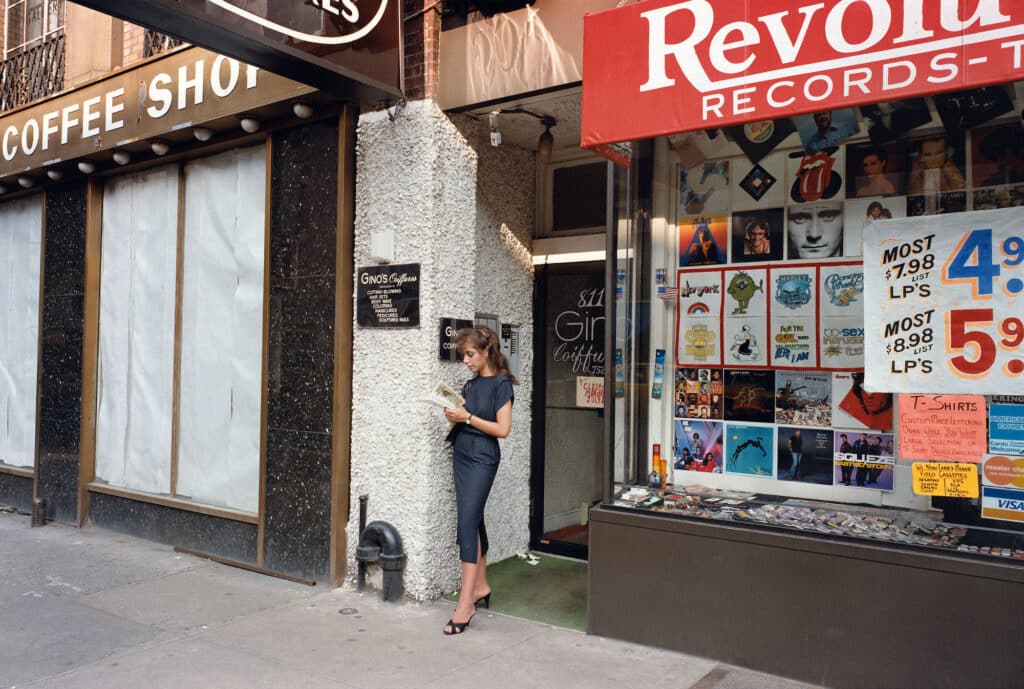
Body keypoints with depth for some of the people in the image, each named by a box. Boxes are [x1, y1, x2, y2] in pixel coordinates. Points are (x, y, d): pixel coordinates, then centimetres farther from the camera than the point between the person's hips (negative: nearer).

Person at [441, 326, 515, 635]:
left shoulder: (500, 384, -9)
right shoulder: (471, 384, 13)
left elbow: (502, 429, -14)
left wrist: (467, 417, -15)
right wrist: (454, 414, -2)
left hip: (482, 458, -8)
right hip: (462, 456, 8)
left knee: (468, 521, -14)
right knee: (473, 520, 13)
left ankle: (466, 603, -13)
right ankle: (481, 586, 26)